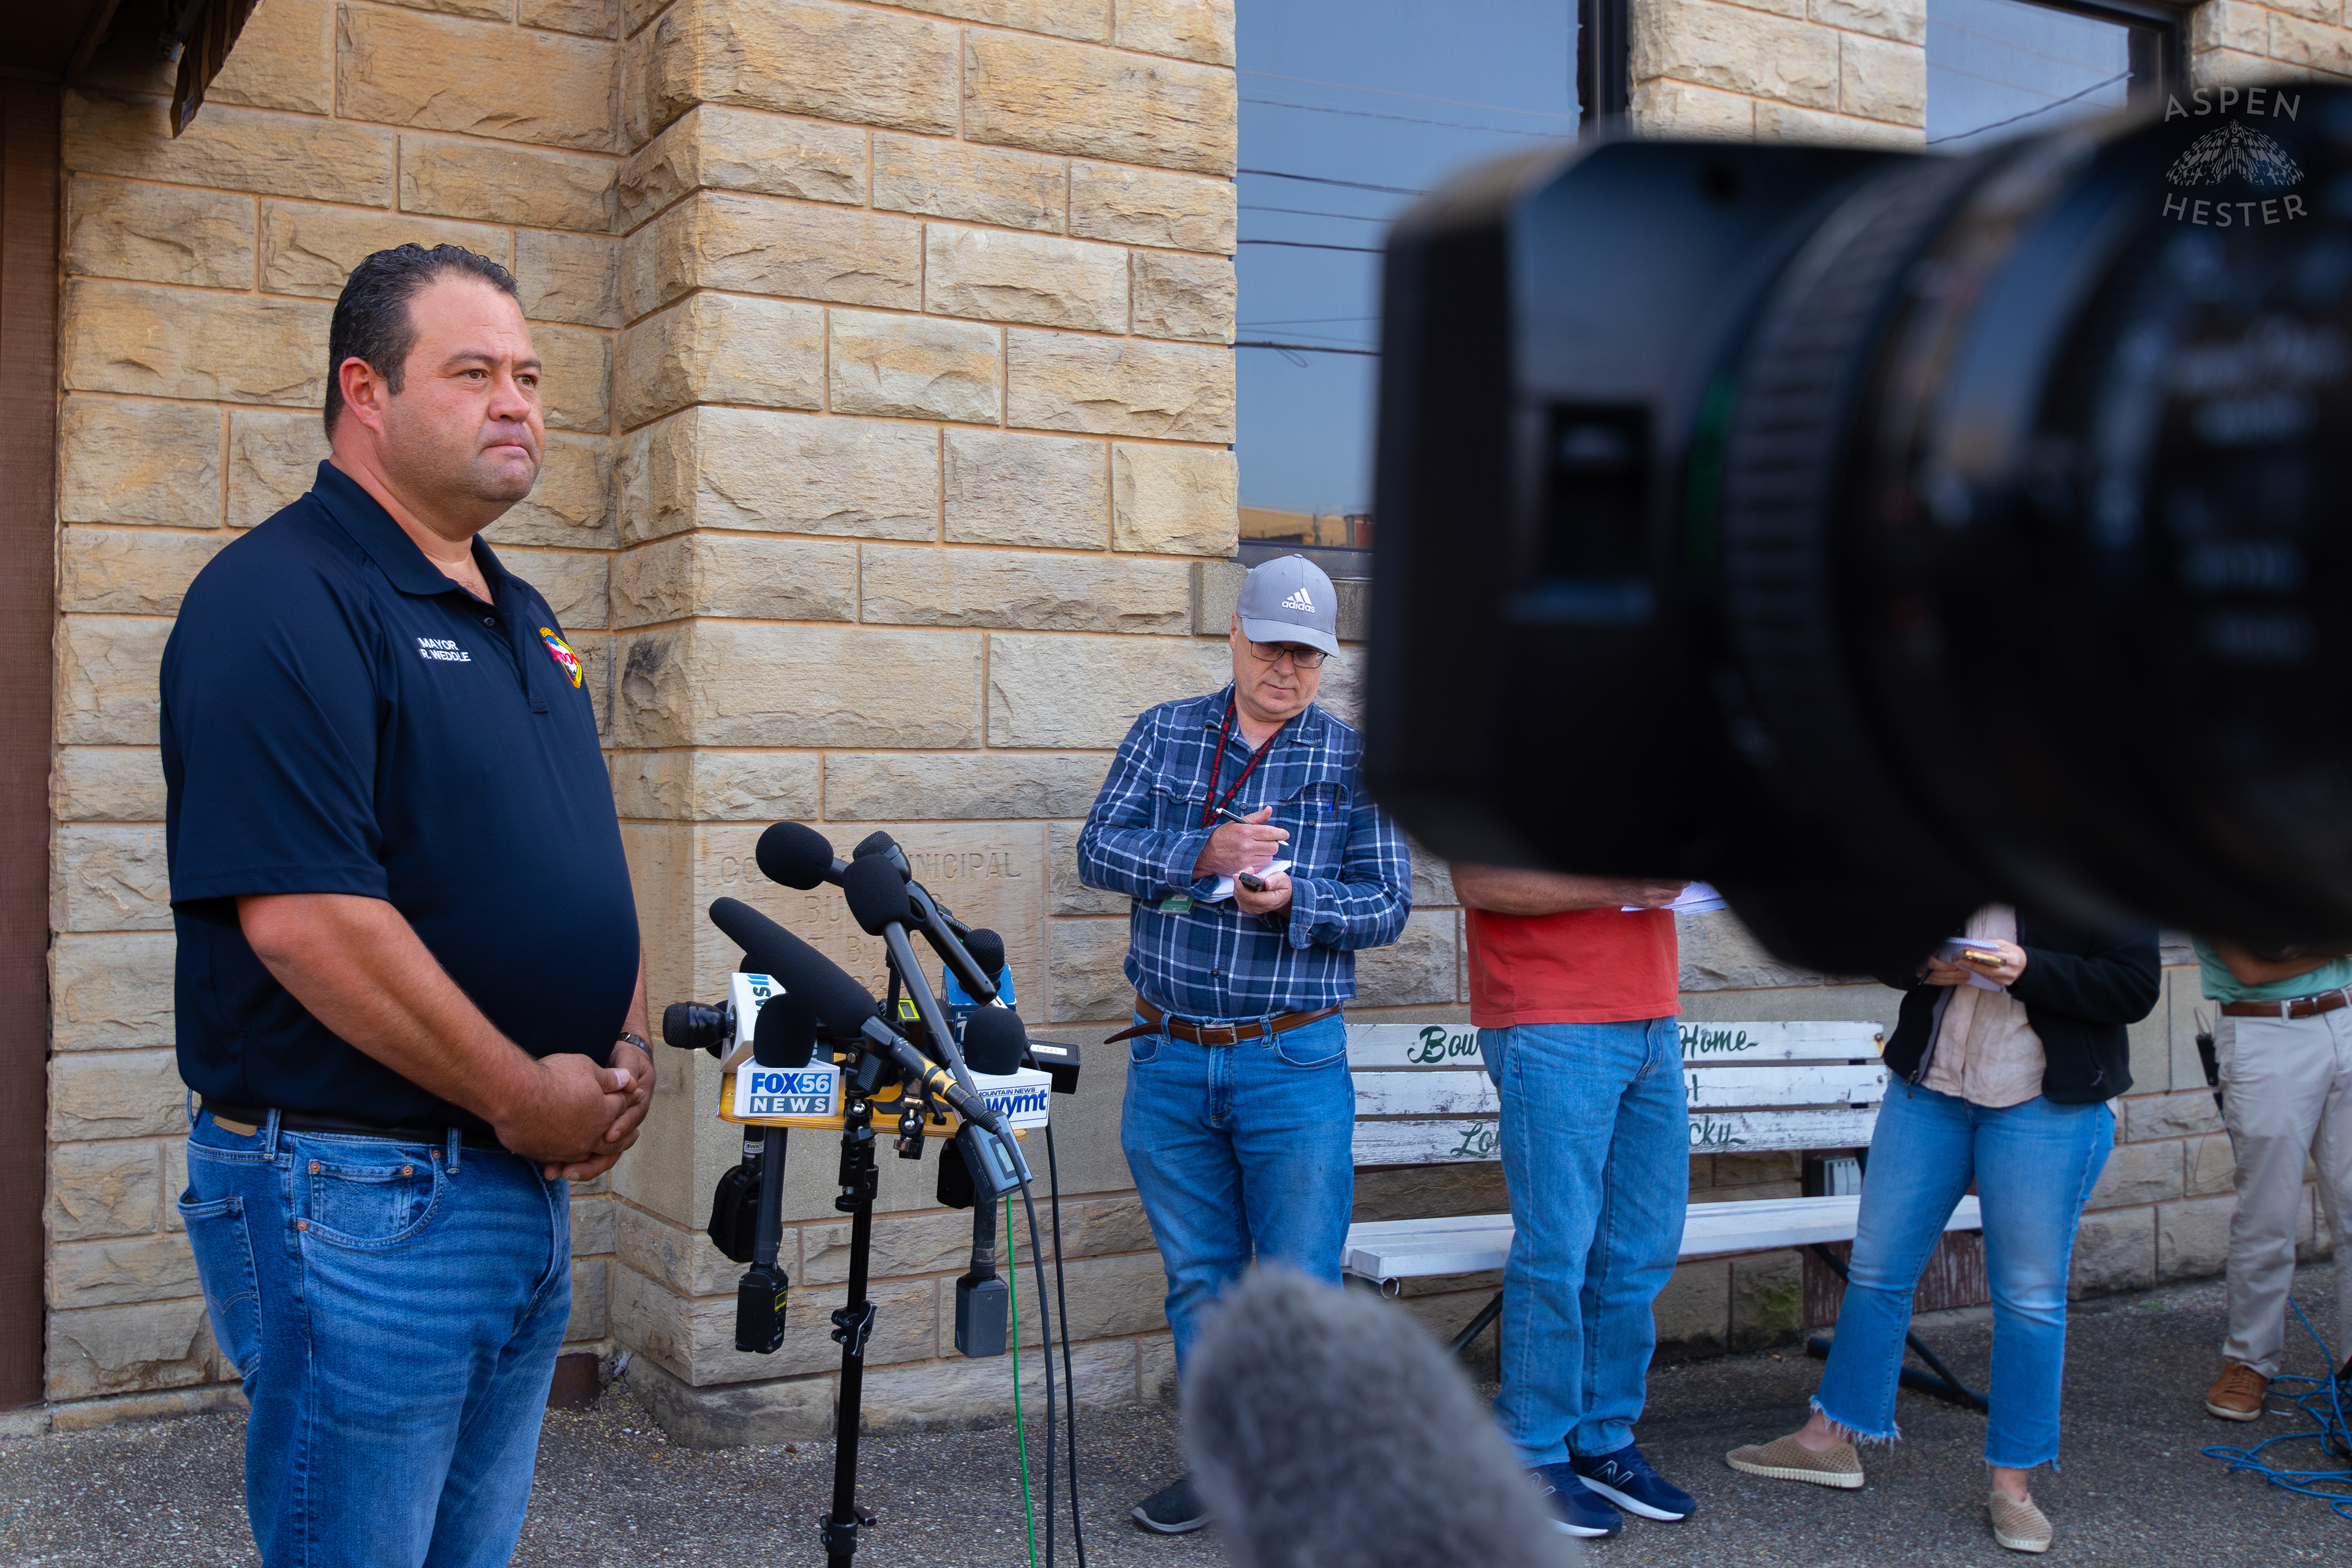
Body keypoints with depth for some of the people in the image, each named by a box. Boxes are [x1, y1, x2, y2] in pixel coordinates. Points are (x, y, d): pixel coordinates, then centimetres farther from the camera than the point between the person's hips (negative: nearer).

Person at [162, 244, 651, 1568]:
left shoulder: (522, 619, 14)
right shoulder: (280, 601, -14)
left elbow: (592, 860, 20)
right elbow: (301, 913, -24)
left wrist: (630, 1049, 3)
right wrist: (525, 1096, -17)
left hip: (535, 1185, 9)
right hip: (356, 1194, -9)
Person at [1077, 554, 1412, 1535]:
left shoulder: (1356, 761, 2)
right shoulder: (1164, 734, 7)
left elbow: (1387, 904, -2)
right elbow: (1098, 851, -3)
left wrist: (1293, 898, -20)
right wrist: (1204, 852, -19)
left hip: (1294, 1063, -2)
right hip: (1169, 1059, 2)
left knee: (1298, 1285, 0)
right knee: (1198, 1276, 12)